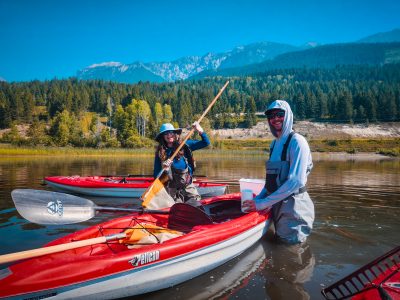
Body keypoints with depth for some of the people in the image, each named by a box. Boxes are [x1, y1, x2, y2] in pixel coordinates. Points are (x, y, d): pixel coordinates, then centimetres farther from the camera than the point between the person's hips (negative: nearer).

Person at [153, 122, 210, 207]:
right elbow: (156, 176, 0)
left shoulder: (185, 146, 1)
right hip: (172, 190, -1)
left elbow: (206, 143, 3)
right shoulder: (160, 153, -1)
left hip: (188, 186, 1)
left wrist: (200, 131, -14)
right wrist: (164, 169, -20)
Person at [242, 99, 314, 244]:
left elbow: (296, 181, -25)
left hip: (293, 206, -8)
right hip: (278, 204, 8)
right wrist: (258, 198, -1)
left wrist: (262, 203, -23)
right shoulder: (275, 143, 9)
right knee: (280, 241, 24)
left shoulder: (297, 141, -16)